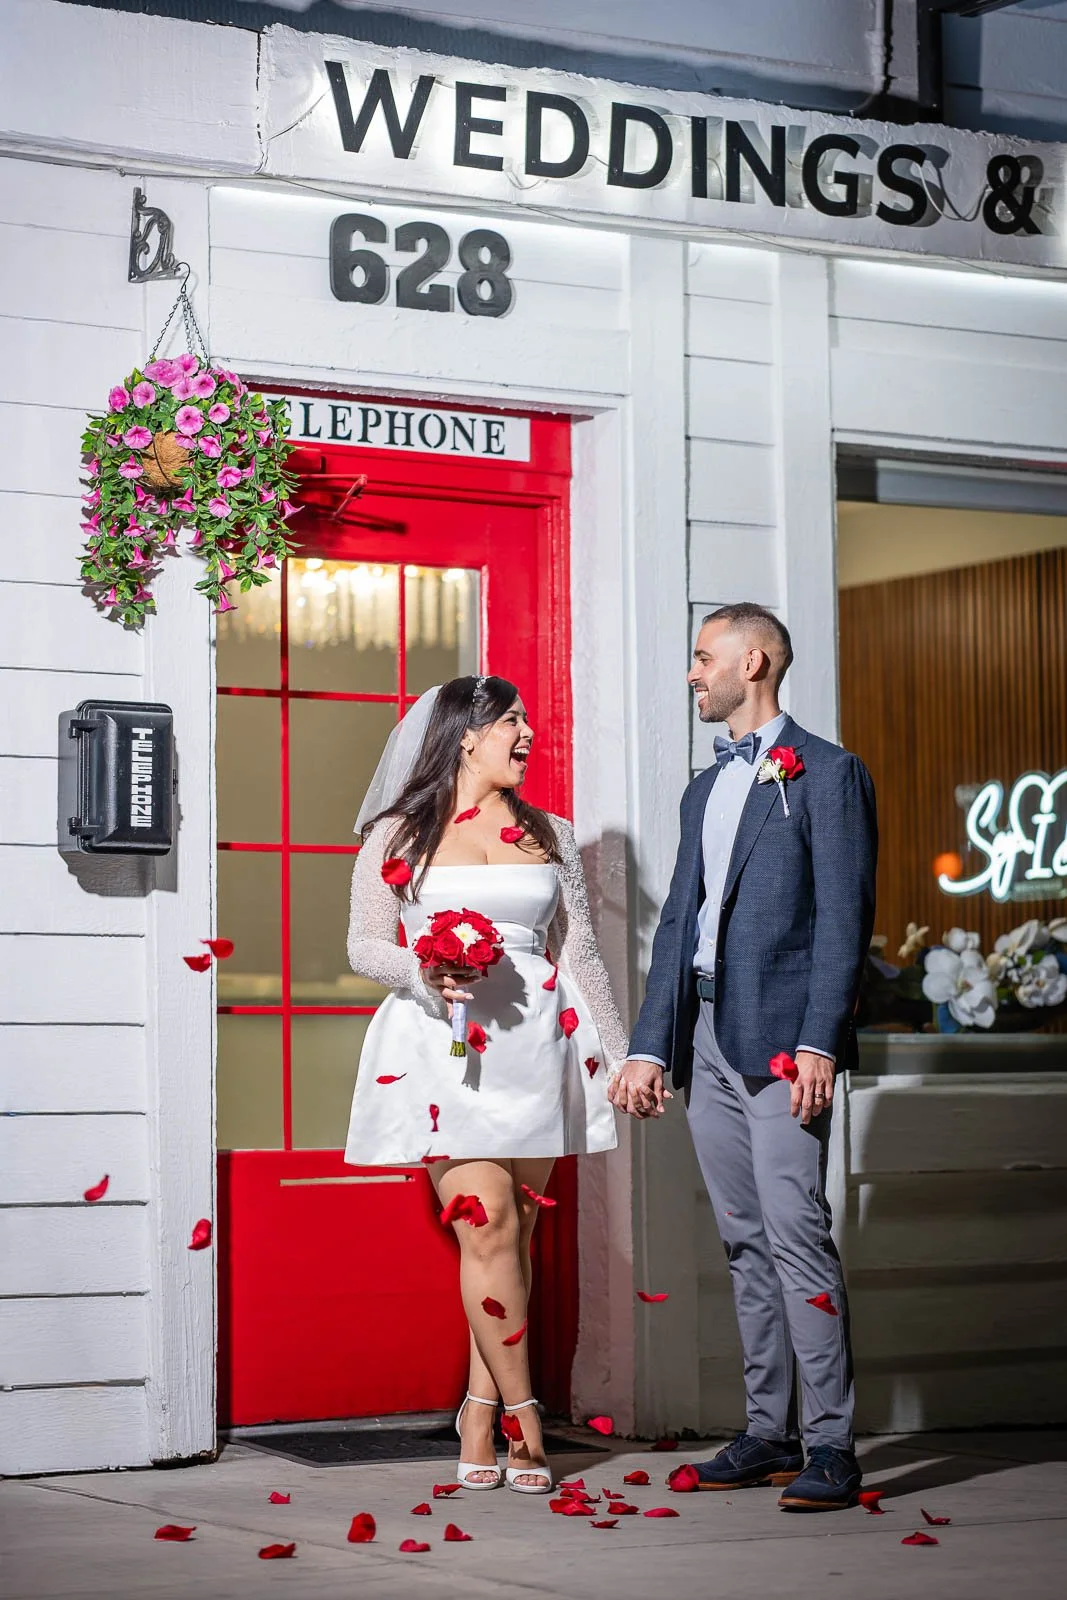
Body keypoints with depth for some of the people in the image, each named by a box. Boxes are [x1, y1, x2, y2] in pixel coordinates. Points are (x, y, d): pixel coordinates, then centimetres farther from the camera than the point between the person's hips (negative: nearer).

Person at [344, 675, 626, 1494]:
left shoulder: (550, 835, 15)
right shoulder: (398, 834, 6)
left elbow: (580, 954, 16)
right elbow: (365, 943, 7)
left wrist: (620, 1055, 13)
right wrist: (424, 973, -14)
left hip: (534, 1048, 3)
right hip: (443, 1050, -3)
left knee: (513, 1235, 1)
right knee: (487, 1227, -12)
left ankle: (479, 1427, 7)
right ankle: (522, 1416, -3)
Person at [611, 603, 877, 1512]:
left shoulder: (826, 774, -2)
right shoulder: (705, 791, 21)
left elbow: (844, 917, -9)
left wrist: (818, 1042, -18)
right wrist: (649, 1048, 11)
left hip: (781, 1037, -8)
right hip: (707, 1039, 8)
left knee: (797, 1233, -12)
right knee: (744, 1241, 9)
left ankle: (831, 1445, -10)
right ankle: (769, 1434, 14)